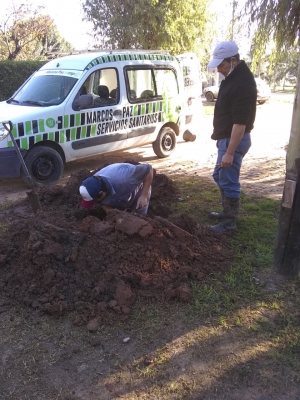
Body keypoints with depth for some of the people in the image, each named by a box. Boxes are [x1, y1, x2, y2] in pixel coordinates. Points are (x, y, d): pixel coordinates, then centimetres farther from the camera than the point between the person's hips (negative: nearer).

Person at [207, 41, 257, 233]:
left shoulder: (242, 83, -23)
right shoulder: (233, 76, 9)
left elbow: (240, 123, -27)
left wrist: (229, 152, -27)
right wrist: (218, 134, 24)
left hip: (235, 139, -11)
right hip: (227, 137, 11)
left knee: (229, 181, -3)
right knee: (219, 176, 21)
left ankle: (229, 223, 11)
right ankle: (228, 211, 35)